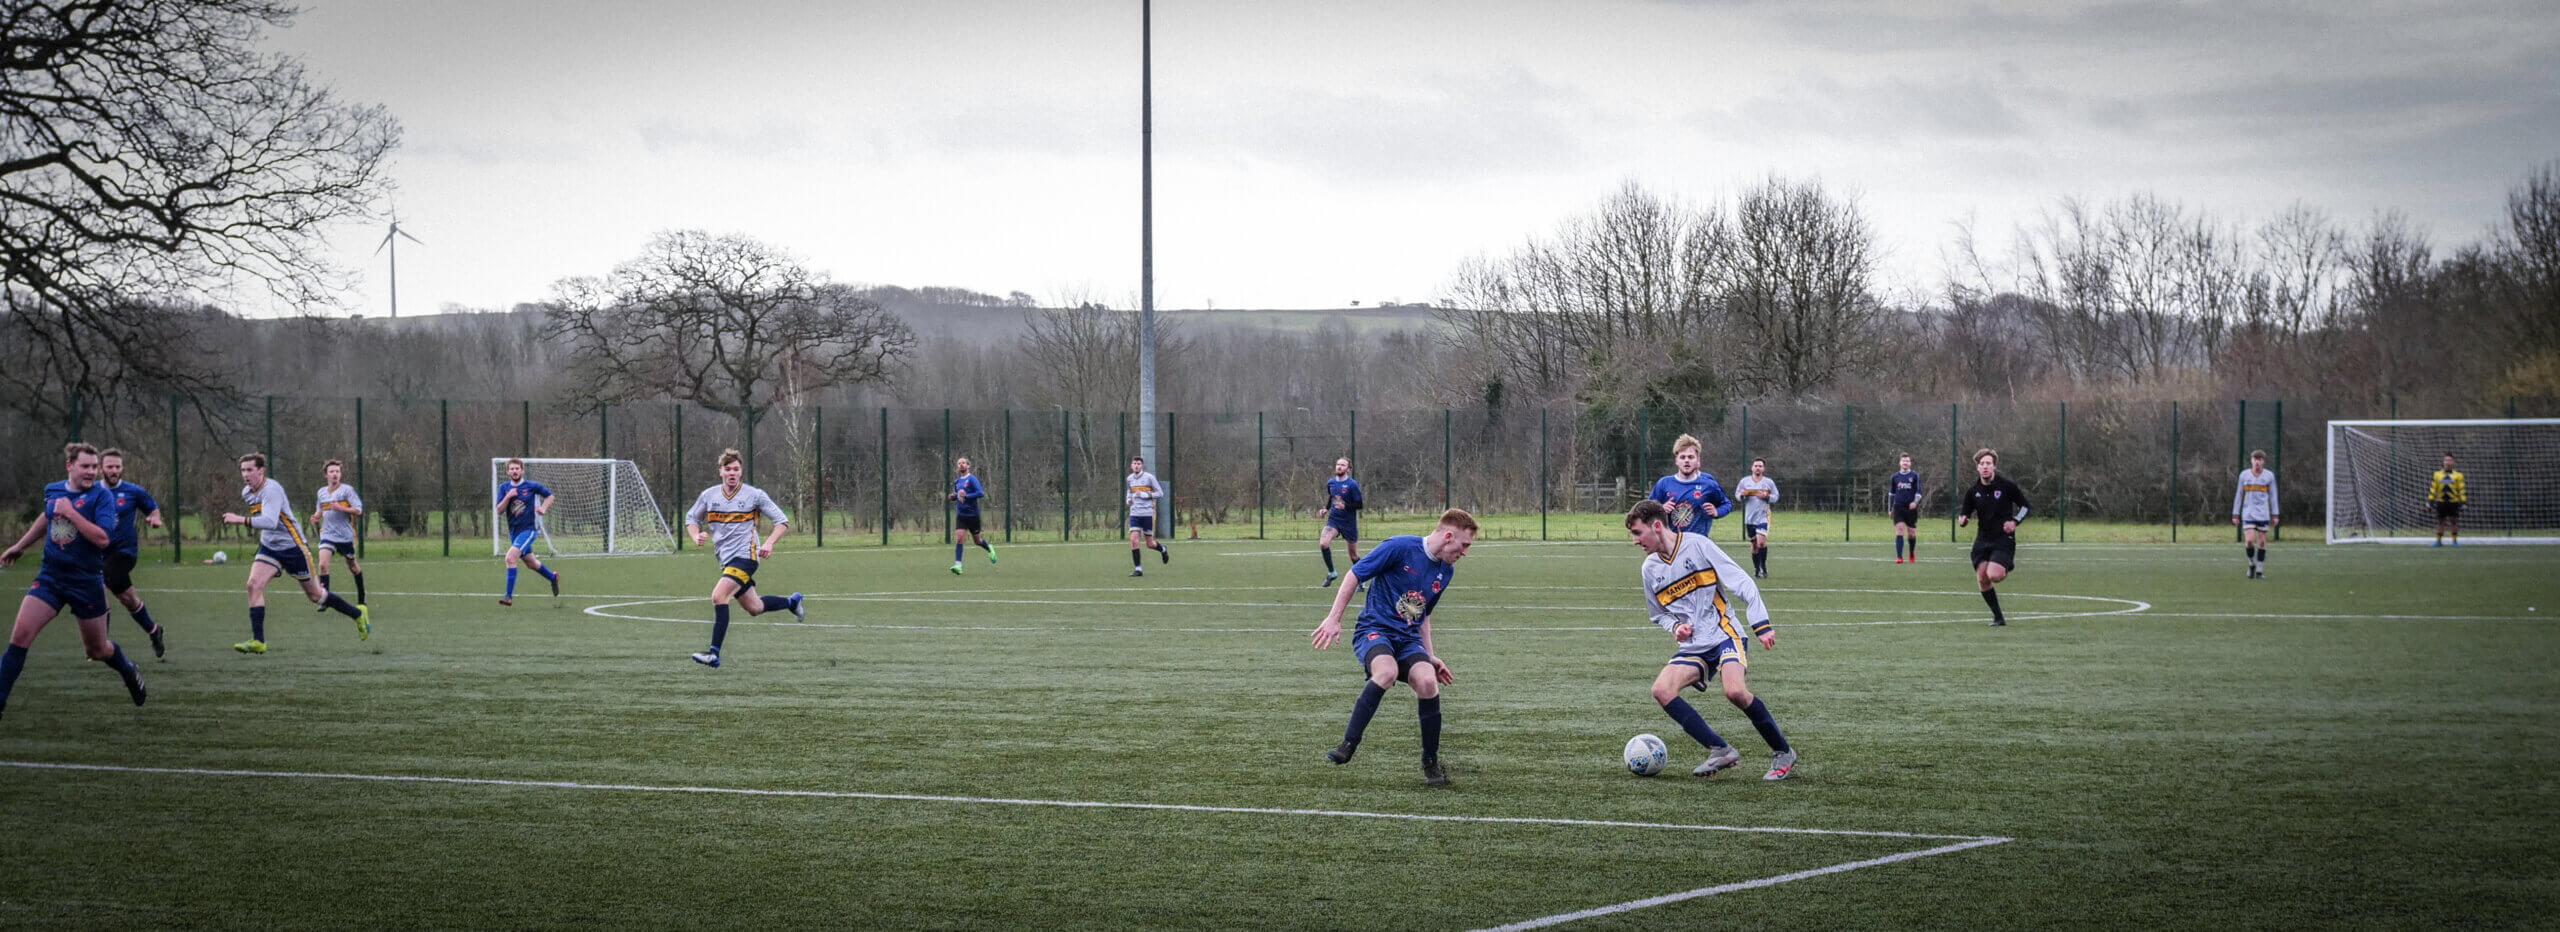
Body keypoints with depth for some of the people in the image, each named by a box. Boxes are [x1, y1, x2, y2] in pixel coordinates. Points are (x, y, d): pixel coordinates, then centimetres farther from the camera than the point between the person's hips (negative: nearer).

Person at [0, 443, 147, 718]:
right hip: (50, 577, 3)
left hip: (87, 581, -3)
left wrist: (71, 512, -25)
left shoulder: (101, 496, -11)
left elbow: (103, 539, -23)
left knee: (96, 649, 12)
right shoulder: (53, 491, 4)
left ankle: (129, 673, 44)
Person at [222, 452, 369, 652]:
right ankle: (258, 641, -16)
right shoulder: (246, 493, 3)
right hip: (269, 548, 7)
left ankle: (358, 614, 27)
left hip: (292, 547, -7)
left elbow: (270, 521, -39)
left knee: (314, 594, 5)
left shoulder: (271, 490, -24)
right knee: (254, 584, -15)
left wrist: (242, 520, -45)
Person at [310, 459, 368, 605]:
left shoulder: (347, 490, -7)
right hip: (327, 535, 3)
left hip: (345, 536, -3)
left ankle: (361, 597, 33)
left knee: (352, 566, 12)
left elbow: (358, 510, -11)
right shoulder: (321, 492, 8)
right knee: (323, 564, -18)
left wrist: (341, 508, -24)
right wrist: (316, 517, 1)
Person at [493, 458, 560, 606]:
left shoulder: (532, 486, -5)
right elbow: (499, 510, -2)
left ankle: (509, 596, -20)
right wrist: (508, 497, -18)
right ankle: (553, 578, 46)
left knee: (510, 557, -22)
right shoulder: (504, 487, 3)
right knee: (530, 562, 18)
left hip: (528, 529, -6)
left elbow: (549, 495, 10)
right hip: (513, 531, 6)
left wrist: (543, 508, -8)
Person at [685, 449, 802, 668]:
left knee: (719, 595, -25)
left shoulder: (754, 495, -6)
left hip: (745, 556, -6)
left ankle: (714, 653, -25)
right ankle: (791, 601, 46)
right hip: (726, 560, 6)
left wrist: (769, 543, -17)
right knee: (755, 608, 15)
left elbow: (782, 521, -1)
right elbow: (691, 519, 19)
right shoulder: (709, 496, 5)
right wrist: (696, 536, -3)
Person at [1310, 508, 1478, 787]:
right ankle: (1347, 745, -27)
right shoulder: (1400, 547, -11)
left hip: (1408, 638, 6)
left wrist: (1430, 656, 21)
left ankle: (1431, 764, -6)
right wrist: (1334, 619, -10)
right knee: (1387, 671, -37)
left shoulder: (1446, 570, 12)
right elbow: (1354, 576, -6)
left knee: (1428, 681, -23)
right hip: (1374, 630, -6)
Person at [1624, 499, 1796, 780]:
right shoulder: (1650, 569, 9)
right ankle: (1720, 751, -16)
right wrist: (1675, 627, 0)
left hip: (1724, 635, -6)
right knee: (1661, 690, -19)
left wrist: (1762, 625, -17)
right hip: (1692, 648, 6)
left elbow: (1741, 583, -9)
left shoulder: (1698, 546, -8)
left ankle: (1783, 752, -9)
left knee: (1735, 691, -30)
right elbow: (1658, 614, 24)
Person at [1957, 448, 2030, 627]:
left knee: (1994, 575, -22)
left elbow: (2025, 506, 4)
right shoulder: (1973, 491, 4)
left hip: (2003, 539, -4)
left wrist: (2015, 522, -12)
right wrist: (1962, 520, -14)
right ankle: (1998, 617, 10)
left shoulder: (2007, 486, -6)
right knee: (1982, 579, -5)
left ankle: (2008, 569, 16)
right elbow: (1966, 514, 10)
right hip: (1983, 539, 4)